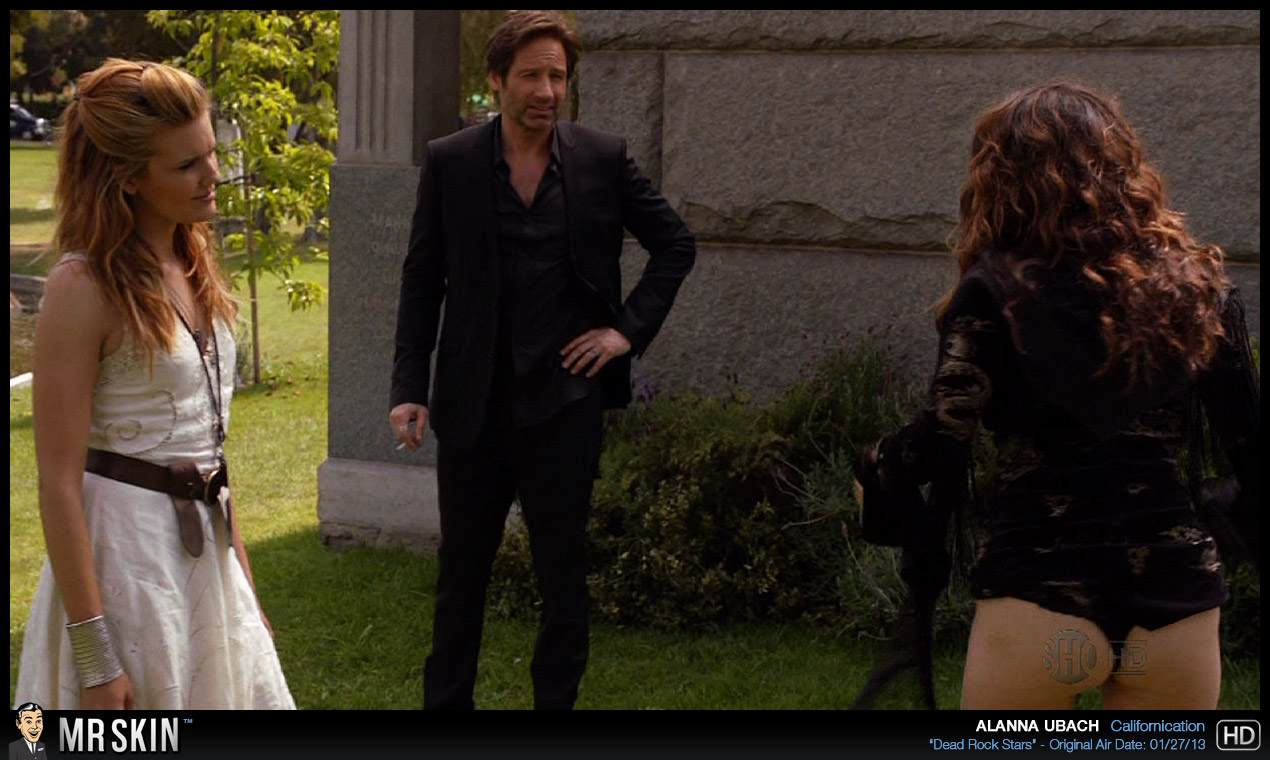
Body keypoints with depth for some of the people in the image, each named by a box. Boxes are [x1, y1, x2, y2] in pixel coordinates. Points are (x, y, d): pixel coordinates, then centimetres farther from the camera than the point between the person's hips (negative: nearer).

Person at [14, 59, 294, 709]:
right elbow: (59, 482, -16)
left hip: (206, 550, 7)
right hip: (127, 550, -7)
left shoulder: (189, 266, 8)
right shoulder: (84, 288, -15)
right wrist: (92, 654, -19)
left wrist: (245, 585, 15)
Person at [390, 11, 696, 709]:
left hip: (564, 400, 0)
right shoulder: (449, 162, -1)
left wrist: (630, 328, -1)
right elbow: (422, 280, 1)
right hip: (473, 402, 0)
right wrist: (409, 388, -5)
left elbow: (676, 246, 9)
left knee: (563, 574, 8)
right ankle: (447, 699, 24)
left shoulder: (603, 159, 0)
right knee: (461, 573, 12)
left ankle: (555, 702, 18)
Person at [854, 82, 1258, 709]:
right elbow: (1250, 446, 5)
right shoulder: (1198, 287, 5)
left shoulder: (996, 291, -6)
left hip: (1039, 606, -3)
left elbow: (939, 441, -13)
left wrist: (874, 474, 6)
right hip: (1178, 603, 3)